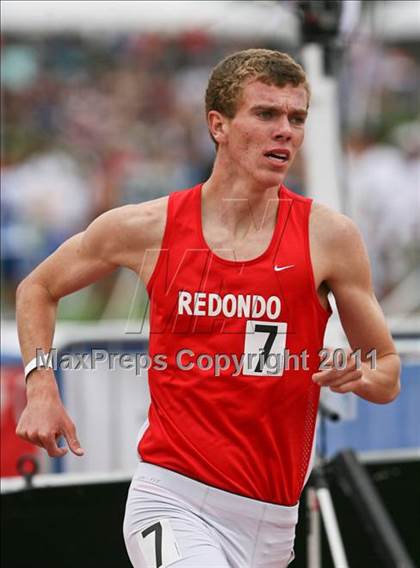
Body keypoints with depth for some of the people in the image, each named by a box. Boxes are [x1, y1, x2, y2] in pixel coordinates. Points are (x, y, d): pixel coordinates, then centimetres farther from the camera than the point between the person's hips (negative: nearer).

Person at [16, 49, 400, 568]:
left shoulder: (328, 237, 0)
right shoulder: (146, 228, -1)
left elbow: (388, 376, 9)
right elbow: (38, 288, 17)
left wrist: (362, 377, -15)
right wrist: (41, 390, 3)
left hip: (270, 521, 3)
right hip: (173, 501, -3)